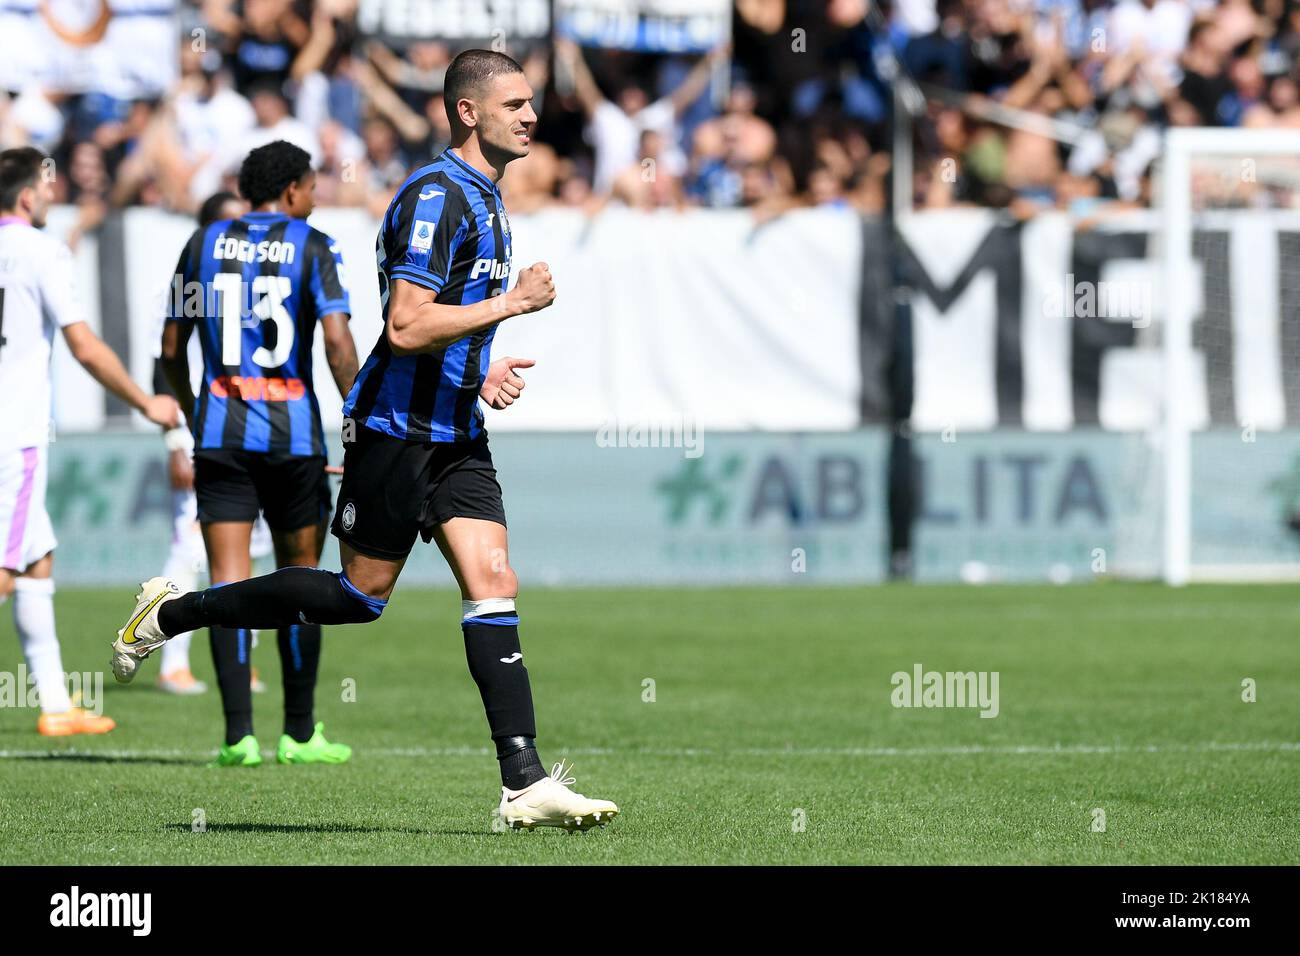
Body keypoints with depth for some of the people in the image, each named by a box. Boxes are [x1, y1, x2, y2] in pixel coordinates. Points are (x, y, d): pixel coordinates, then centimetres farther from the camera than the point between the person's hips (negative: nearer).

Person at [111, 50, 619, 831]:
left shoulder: (482, 196, 15)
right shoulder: (436, 196, -16)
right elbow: (405, 328, -24)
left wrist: (481, 365, 14)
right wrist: (512, 303, -19)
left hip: (455, 430, 8)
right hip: (398, 426, -8)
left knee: (494, 583, -4)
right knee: (361, 597, -1)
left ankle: (526, 784, -10)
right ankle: (173, 612, 15)